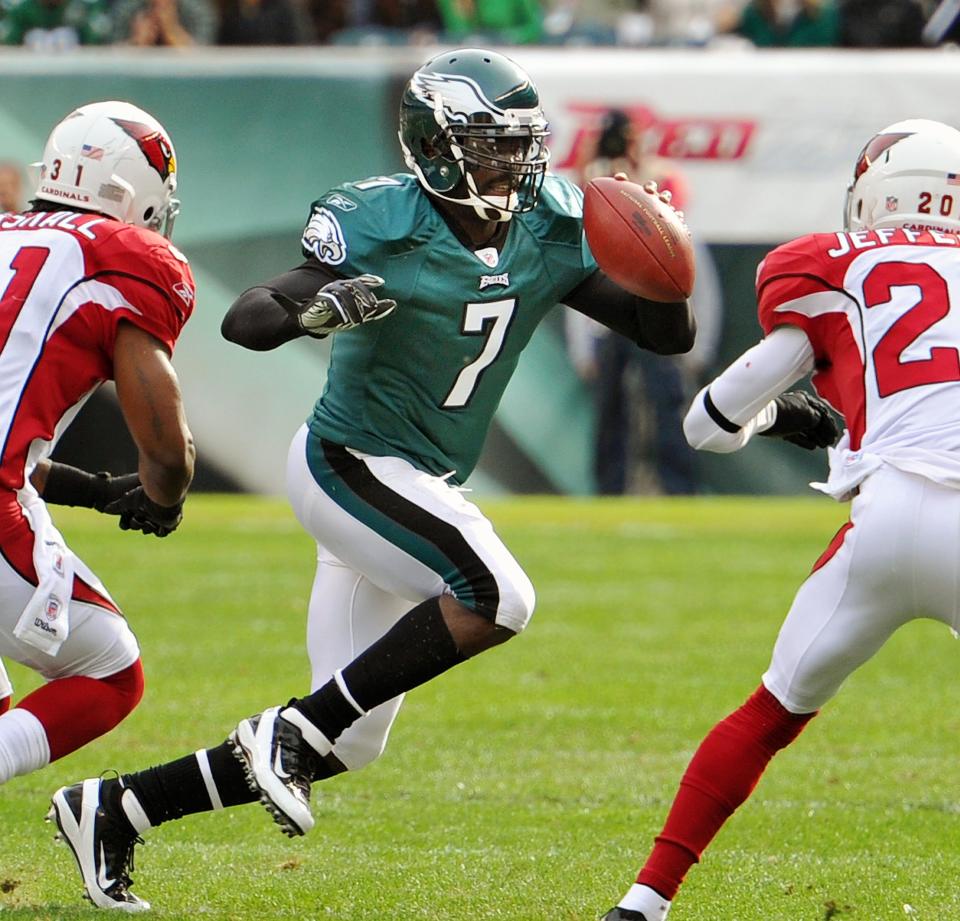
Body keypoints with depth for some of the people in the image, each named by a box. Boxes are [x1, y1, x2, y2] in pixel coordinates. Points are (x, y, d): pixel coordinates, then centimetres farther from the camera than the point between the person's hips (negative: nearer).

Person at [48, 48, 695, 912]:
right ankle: (292, 732, -18)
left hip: (415, 490, 8)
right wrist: (318, 310, -41)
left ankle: (110, 809, 17)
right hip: (349, 463, -8)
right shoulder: (382, 225, -17)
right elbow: (245, 320, -20)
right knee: (497, 595, -29)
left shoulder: (548, 233, 0)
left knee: (346, 743, 8)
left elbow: (670, 335, 2)